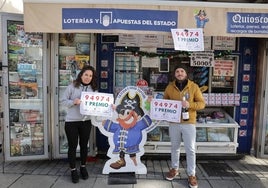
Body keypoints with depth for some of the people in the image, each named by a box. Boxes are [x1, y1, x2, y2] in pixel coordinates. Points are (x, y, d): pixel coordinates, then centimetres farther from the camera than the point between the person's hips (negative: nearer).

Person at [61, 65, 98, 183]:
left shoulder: (93, 89, 4)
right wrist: (73, 102, -21)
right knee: (72, 146, 7)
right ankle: (73, 170, 24)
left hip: (86, 121, 3)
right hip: (71, 121, -3)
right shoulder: (72, 86, -5)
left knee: (84, 145, 16)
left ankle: (83, 167, 36)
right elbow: (63, 101, -4)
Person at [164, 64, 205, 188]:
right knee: (175, 147, 16)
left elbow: (202, 103, -4)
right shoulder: (170, 87, 2)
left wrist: (190, 105, -22)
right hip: (174, 122, 2)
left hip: (189, 123, -2)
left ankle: (191, 174, 19)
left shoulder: (194, 86, -5)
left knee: (190, 149, 4)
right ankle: (174, 169, 35)